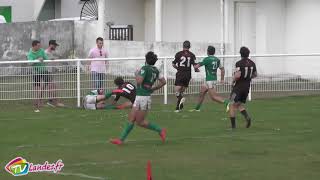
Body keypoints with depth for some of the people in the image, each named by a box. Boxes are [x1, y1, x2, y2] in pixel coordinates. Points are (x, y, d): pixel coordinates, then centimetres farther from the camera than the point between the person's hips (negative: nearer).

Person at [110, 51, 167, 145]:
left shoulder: (145, 68, -14)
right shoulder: (155, 70, 10)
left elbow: (139, 81, -24)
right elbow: (163, 82, 12)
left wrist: (137, 74, -4)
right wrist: (153, 89, 19)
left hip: (143, 97, -9)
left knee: (140, 122, -2)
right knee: (131, 119, 7)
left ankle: (160, 130, 4)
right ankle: (121, 139, 7)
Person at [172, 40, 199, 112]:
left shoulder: (178, 54, -2)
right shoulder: (192, 55, 0)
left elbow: (173, 64, 1)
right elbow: (194, 66, -6)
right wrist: (197, 70, 17)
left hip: (180, 74, -2)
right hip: (188, 75, 2)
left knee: (177, 91, -3)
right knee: (182, 91, 14)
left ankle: (181, 98, -35)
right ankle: (178, 107, 15)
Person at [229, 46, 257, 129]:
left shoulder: (239, 63, -15)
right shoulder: (252, 63, 5)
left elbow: (237, 75, -25)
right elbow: (255, 74, 17)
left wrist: (233, 80, -6)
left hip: (238, 87, -6)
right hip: (247, 87, 6)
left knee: (232, 106, 3)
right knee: (240, 105, 19)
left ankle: (233, 125, -1)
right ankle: (247, 117, -7)